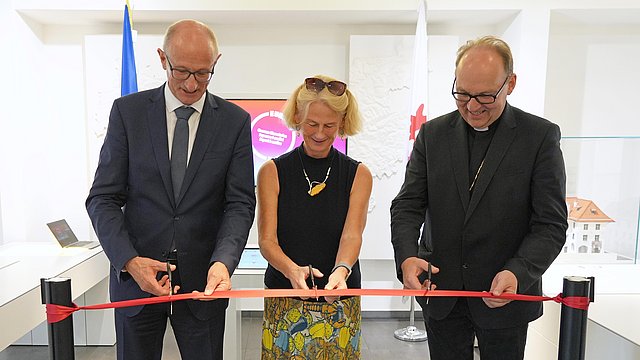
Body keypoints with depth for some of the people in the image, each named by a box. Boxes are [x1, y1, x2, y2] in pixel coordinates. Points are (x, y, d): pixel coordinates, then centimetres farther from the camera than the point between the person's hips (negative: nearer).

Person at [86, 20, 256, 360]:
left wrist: (223, 261, -22)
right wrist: (129, 261, -16)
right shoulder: (127, 111, -2)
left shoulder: (235, 121, -3)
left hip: (203, 281, 0)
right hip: (134, 277, 1)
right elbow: (103, 198, -3)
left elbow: (240, 202, -6)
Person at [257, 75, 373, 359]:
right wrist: (292, 270, -27)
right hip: (284, 304, 0)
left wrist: (341, 271, -31)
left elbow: (352, 235, -11)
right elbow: (266, 240, -8)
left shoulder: (358, 174, -1)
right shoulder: (273, 172, -3)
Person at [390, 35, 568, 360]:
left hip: (505, 295, -1)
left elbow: (551, 223, -9)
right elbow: (407, 205, -4)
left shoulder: (541, 136, -7)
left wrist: (518, 273, -26)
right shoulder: (432, 133, -1)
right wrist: (407, 257, -21)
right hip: (440, 291, 2)